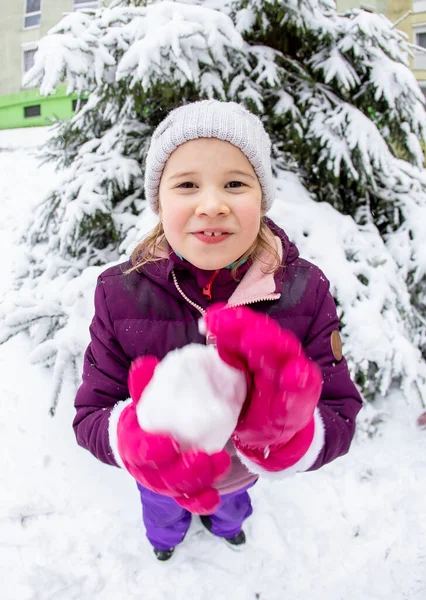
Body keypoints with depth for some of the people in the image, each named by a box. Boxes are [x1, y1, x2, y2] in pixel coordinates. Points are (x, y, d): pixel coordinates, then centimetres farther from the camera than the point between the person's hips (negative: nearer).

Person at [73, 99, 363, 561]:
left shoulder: (305, 291, -29)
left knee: (231, 501, 38)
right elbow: (90, 417, -25)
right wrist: (133, 437, -49)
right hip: (160, 474, 0)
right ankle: (164, 536, 77)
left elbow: (339, 425, -28)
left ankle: (226, 521, 78)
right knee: (162, 510, 36)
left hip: (242, 468, 1)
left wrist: (286, 431, -52)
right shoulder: (120, 293, -29)